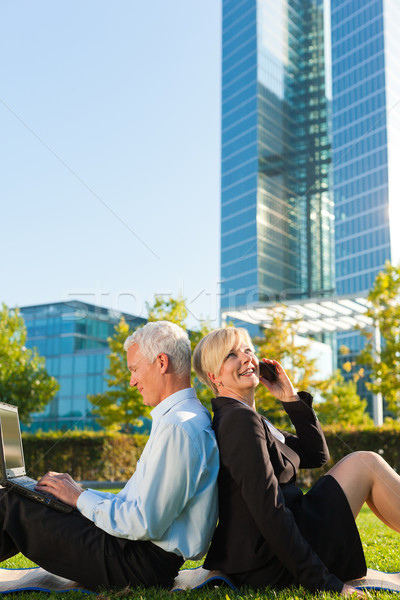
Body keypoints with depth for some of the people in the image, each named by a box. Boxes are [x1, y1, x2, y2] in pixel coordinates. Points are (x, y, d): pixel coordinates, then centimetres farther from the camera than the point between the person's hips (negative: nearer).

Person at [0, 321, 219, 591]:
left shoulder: (178, 428, -21)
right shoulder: (189, 418, 14)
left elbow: (145, 524, -24)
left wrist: (80, 498, -11)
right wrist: (78, 491, 11)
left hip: (142, 564, -10)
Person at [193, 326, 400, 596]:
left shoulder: (249, 418, 15)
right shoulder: (240, 419, -17)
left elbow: (316, 454, 17)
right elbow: (269, 513, -23)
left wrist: (292, 399, 6)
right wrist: (324, 582, -21)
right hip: (271, 568, -10)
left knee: (361, 461, 15)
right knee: (366, 463, -3)